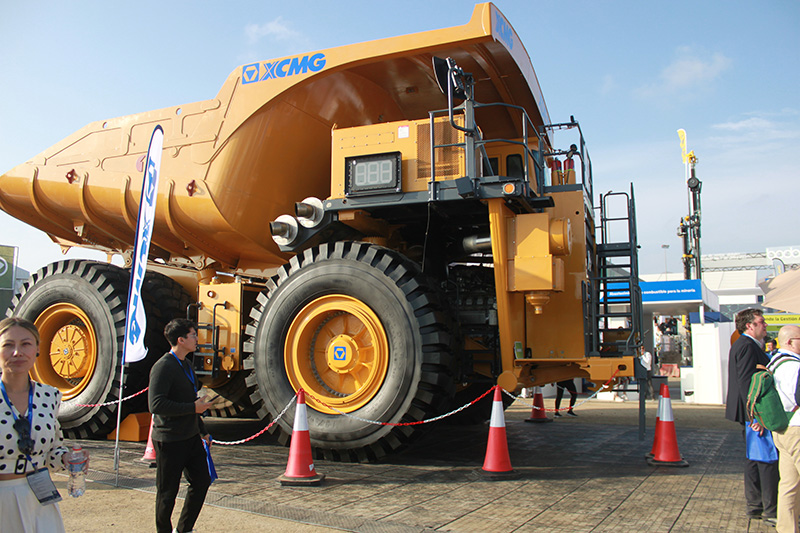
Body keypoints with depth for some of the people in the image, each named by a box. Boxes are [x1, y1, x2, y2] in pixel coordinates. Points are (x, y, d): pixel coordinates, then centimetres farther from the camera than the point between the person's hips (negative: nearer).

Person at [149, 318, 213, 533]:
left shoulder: (186, 365, 13)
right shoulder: (163, 367, -17)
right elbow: (156, 405, -26)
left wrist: (202, 431, 25)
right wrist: (193, 408, -21)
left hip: (190, 437, 9)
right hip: (169, 441, -9)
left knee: (202, 481, 12)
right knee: (167, 491, 5)